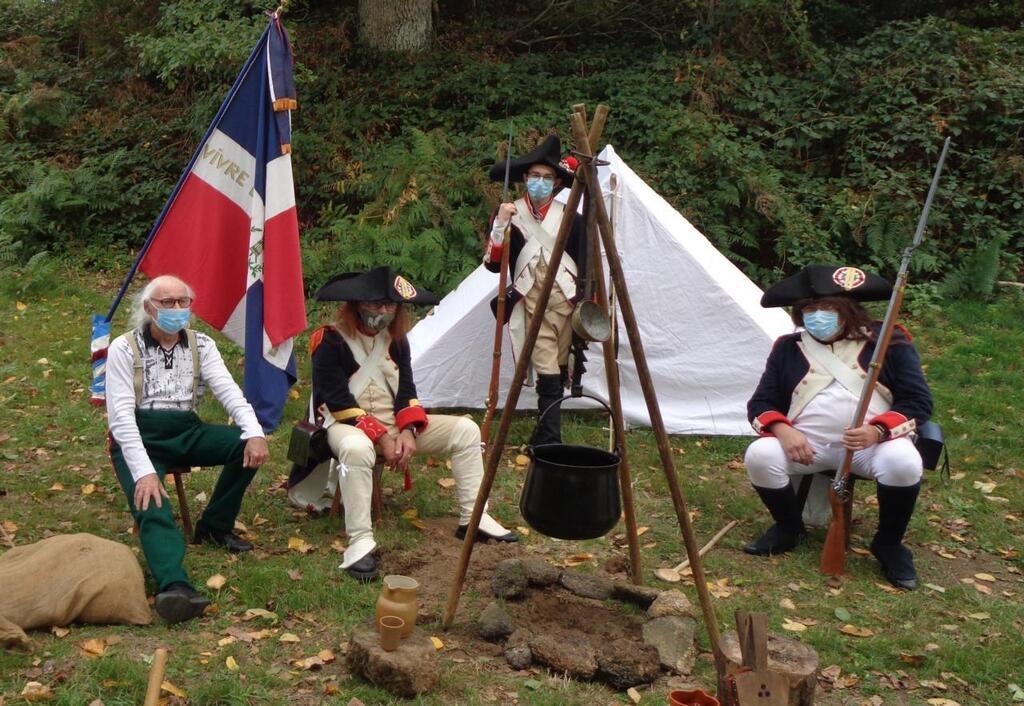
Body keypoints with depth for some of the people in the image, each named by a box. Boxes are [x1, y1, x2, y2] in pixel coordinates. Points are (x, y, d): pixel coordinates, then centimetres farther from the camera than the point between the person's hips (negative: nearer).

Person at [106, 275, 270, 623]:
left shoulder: (201, 345, 7)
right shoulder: (124, 349, -4)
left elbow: (228, 390, -6)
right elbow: (121, 415, -13)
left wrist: (255, 432, -26)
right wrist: (144, 470, -27)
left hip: (186, 431, 4)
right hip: (139, 437, -4)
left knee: (247, 445, -20)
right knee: (153, 507, -31)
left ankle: (215, 525, 2)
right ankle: (174, 587, -55)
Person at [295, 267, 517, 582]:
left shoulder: (395, 338, 7)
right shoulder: (330, 341, -14)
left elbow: (406, 390, 6)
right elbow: (339, 402, -18)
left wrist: (408, 430, -13)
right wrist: (381, 437, -22)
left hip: (395, 424, 7)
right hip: (348, 425, -7)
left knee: (465, 430, -5)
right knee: (356, 448, -45)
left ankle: (472, 519, -3)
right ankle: (360, 542, -39)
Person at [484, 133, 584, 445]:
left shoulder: (570, 218, 5)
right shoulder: (509, 214, 3)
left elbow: (586, 267, 9)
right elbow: (492, 264, -4)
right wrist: (500, 224, -16)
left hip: (567, 302, 2)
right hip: (532, 305, -2)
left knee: (557, 377, 8)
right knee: (549, 378, -12)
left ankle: (544, 442, 25)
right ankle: (550, 445, -7)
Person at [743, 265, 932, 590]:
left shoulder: (888, 341, 2)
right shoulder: (788, 348, 9)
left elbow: (918, 402, -1)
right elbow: (761, 403, 8)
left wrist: (878, 431, -20)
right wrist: (783, 431, -15)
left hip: (872, 443, -2)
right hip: (806, 443, 2)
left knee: (903, 463, -34)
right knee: (760, 455, -26)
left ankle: (888, 543, -3)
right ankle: (789, 528, 5)